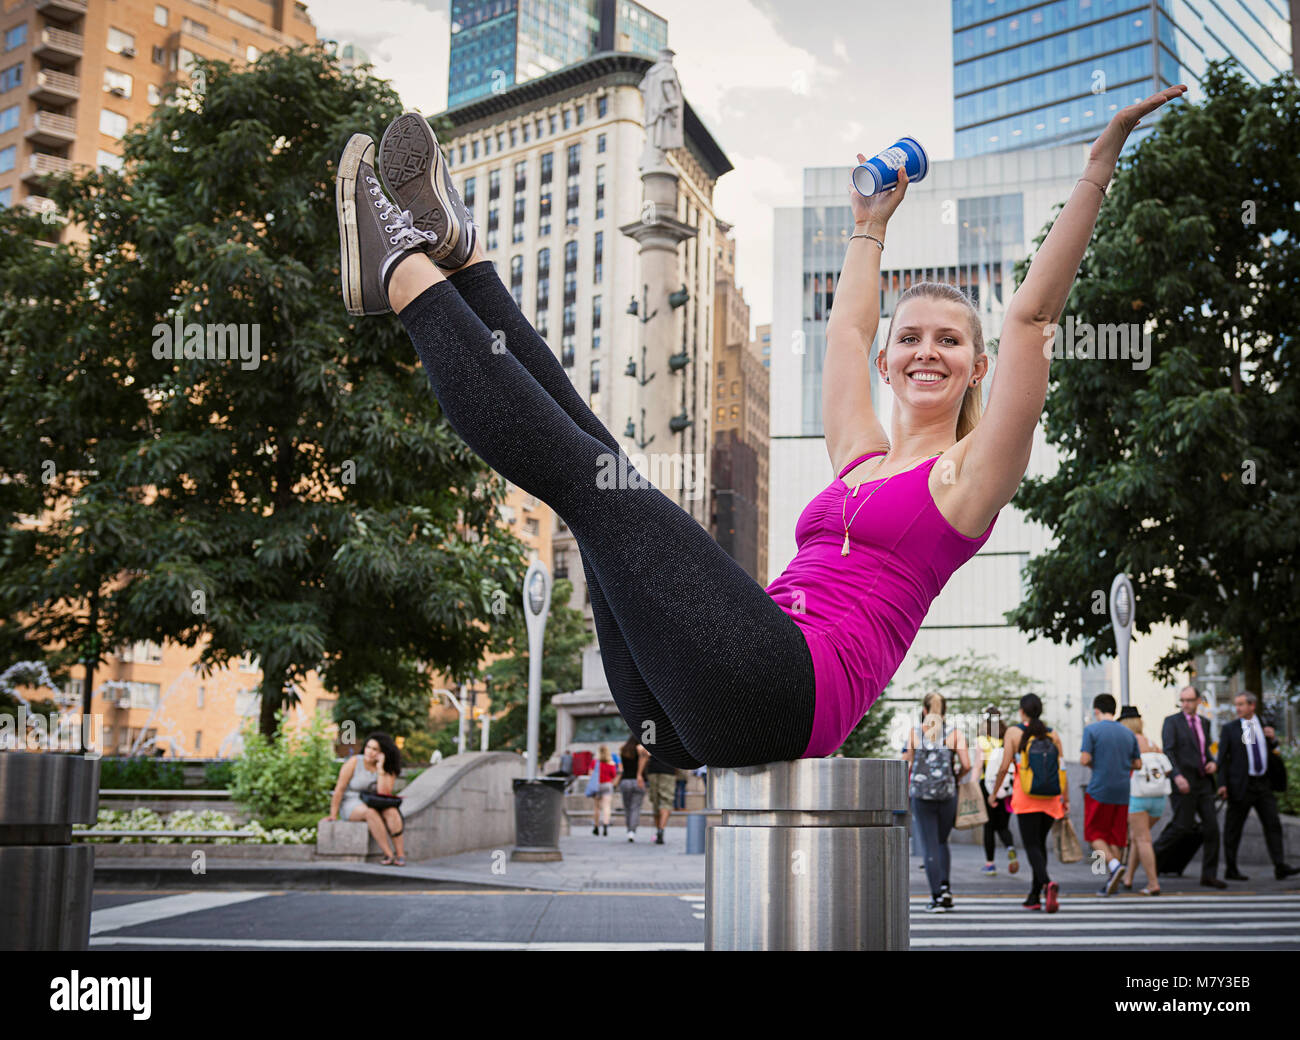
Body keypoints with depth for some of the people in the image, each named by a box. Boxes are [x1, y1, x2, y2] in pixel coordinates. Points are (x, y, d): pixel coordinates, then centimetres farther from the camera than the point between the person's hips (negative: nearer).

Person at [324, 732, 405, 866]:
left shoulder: (388, 770, 0)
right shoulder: (354, 762, -7)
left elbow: (384, 794, -15)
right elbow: (340, 788, -7)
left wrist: (380, 769, -17)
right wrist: (333, 814, -9)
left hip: (376, 805, 3)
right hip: (351, 805, -3)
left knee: (391, 812, -31)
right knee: (370, 812, -37)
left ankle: (400, 854, -30)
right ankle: (389, 854, -37)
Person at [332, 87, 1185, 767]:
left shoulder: (969, 470, 8)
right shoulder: (860, 457, 27)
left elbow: (1032, 317, 1)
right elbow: (847, 335, 41)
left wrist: (1098, 171, -1)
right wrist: (870, 227, 51)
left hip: (780, 694, -7)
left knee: (593, 473, -13)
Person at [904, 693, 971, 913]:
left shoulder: (914, 732, 1)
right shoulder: (955, 733, 0)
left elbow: (910, 761, 7)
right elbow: (966, 765, -4)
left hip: (920, 792, -1)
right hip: (947, 793, 1)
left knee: (930, 845, 4)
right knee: (942, 841, 20)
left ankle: (936, 897, 1)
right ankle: (944, 886, 5)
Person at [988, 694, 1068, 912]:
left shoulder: (1014, 732, -2)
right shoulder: (1052, 735, 6)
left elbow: (1004, 767, -5)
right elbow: (1062, 769, 3)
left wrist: (994, 793, 7)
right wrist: (1066, 800, 9)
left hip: (1026, 797, -4)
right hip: (1050, 799, 4)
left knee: (1032, 845, -3)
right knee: (1040, 843, 15)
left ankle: (1047, 884, -29)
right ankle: (1035, 896, 19)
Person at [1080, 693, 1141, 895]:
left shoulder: (1091, 730, -6)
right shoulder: (1128, 733, 9)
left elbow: (1084, 760, -13)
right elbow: (1138, 764, 10)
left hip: (1099, 790, -4)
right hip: (1122, 792, 5)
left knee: (1094, 833, 6)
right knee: (1116, 835, 10)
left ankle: (1113, 864, -16)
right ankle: (1111, 881, 9)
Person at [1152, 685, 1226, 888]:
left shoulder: (1204, 723, 15)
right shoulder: (1172, 722, -4)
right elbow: (1168, 751, -14)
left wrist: (1213, 763, 3)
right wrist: (1177, 775, -28)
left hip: (1203, 783, 6)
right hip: (1183, 783, -6)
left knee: (1211, 826, 0)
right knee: (1182, 826, -9)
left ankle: (1209, 875, 6)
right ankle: (1154, 852, 13)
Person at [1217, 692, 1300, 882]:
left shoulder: (1264, 726, 11)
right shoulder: (1229, 729, 0)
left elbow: (1270, 752, 22)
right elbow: (1222, 758, -2)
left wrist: (1273, 739, 1)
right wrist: (1222, 784, -10)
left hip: (1263, 784, 4)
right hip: (1241, 786, -4)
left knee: (1273, 824, -2)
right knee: (1233, 829, 1)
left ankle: (1280, 867, -2)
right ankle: (1231, 870, 8)